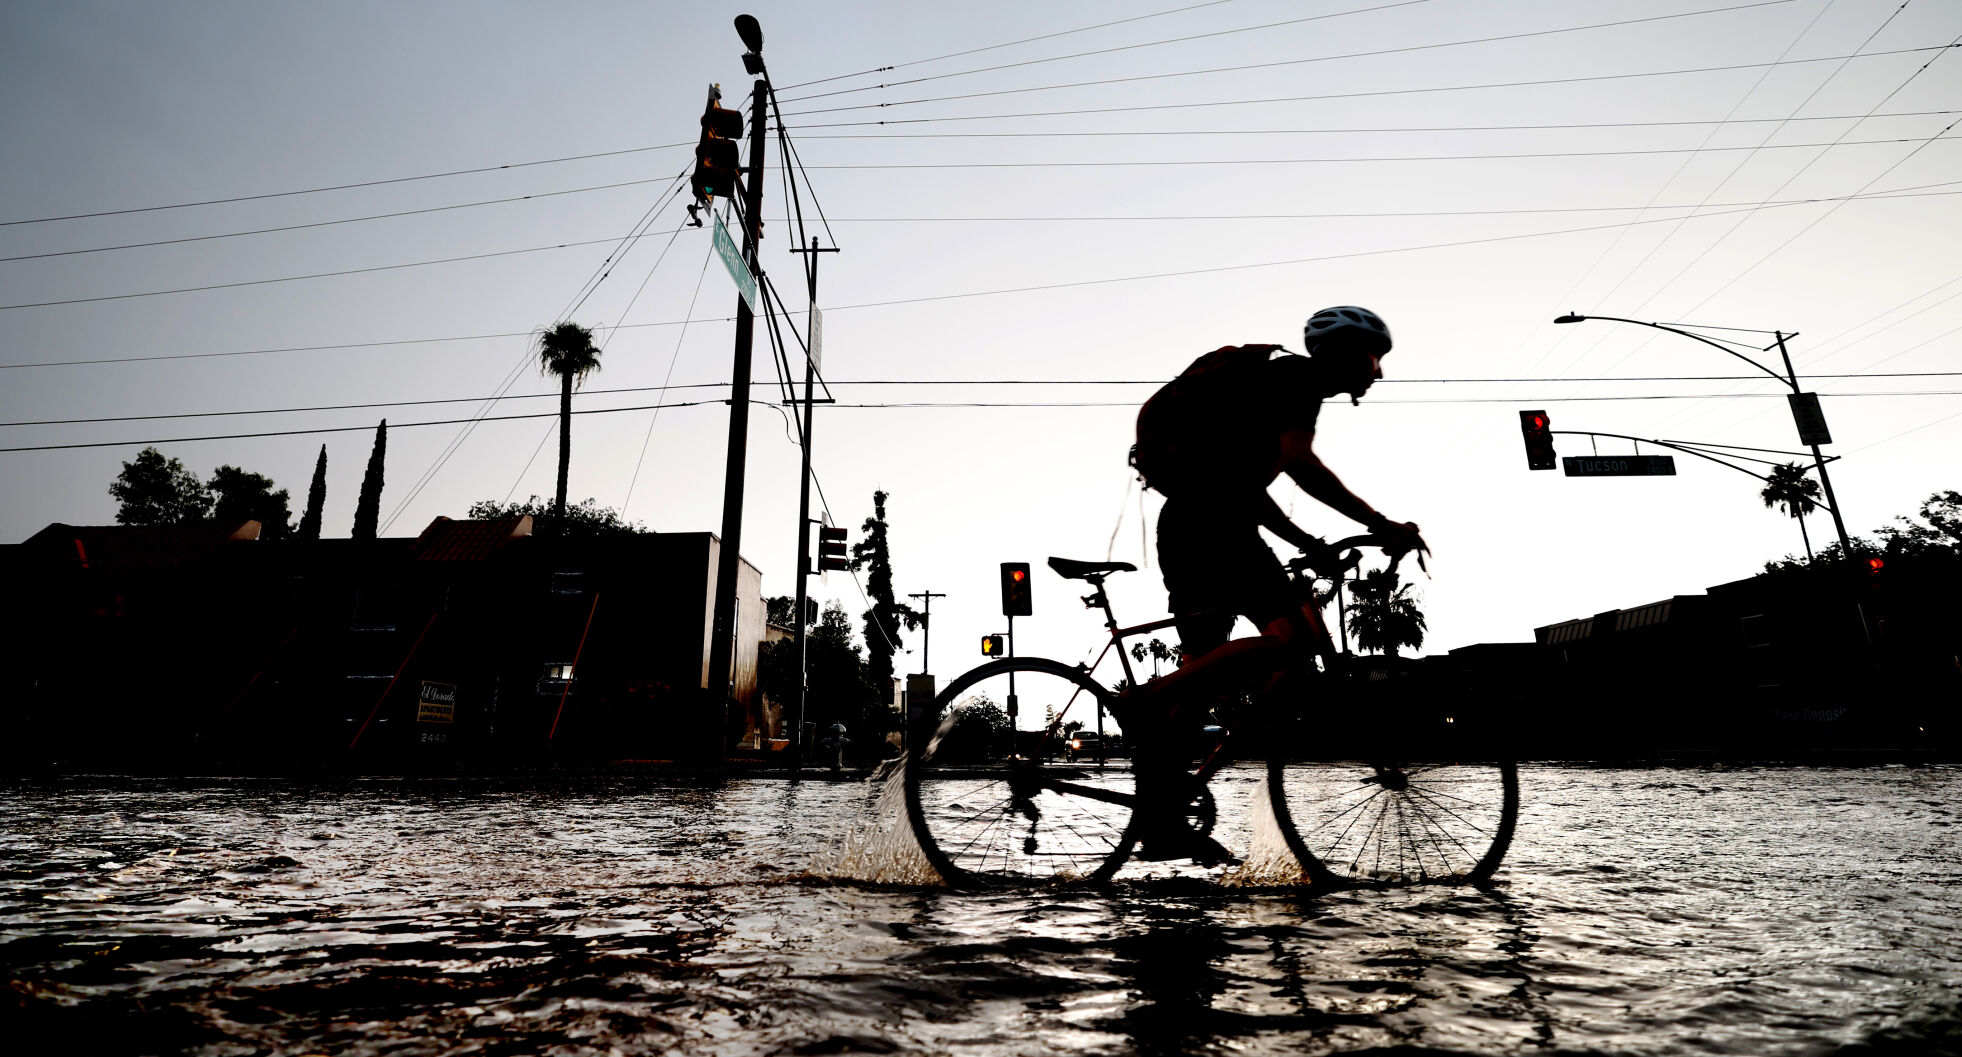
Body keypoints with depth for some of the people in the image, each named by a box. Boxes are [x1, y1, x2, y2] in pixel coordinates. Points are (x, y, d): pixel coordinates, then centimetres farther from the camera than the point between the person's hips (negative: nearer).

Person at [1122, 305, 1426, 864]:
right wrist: (1379, 523, -17)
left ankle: (1162, 824, 7)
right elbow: (1299, 461, -19)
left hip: (1184, 523, 10)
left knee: (1201, 668, 6)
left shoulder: (1275, 382, 29)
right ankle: (1153, 698, -22)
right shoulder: (1299, 375, -1)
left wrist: (1306, 542, 27)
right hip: (1212, 519, -10)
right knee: (1290, 634, -17)